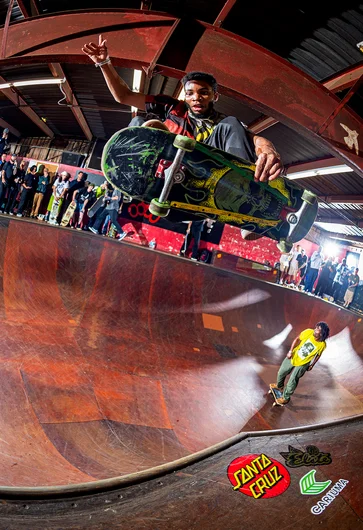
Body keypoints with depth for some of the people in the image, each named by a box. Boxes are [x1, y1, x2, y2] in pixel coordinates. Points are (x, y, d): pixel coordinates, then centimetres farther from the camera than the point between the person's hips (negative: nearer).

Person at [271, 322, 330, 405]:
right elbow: (297, 339, -8)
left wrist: (312, 365, 2)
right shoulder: (308, 332, -23)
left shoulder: (322, 345, -25)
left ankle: (286, 397, 33)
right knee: (281, 372, 20)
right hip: (293, 356, 3)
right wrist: (291, 350, -12)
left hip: (302, 364, -3)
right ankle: (279, 386, 53)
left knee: (292, 381, 5)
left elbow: (318, 355, -6)